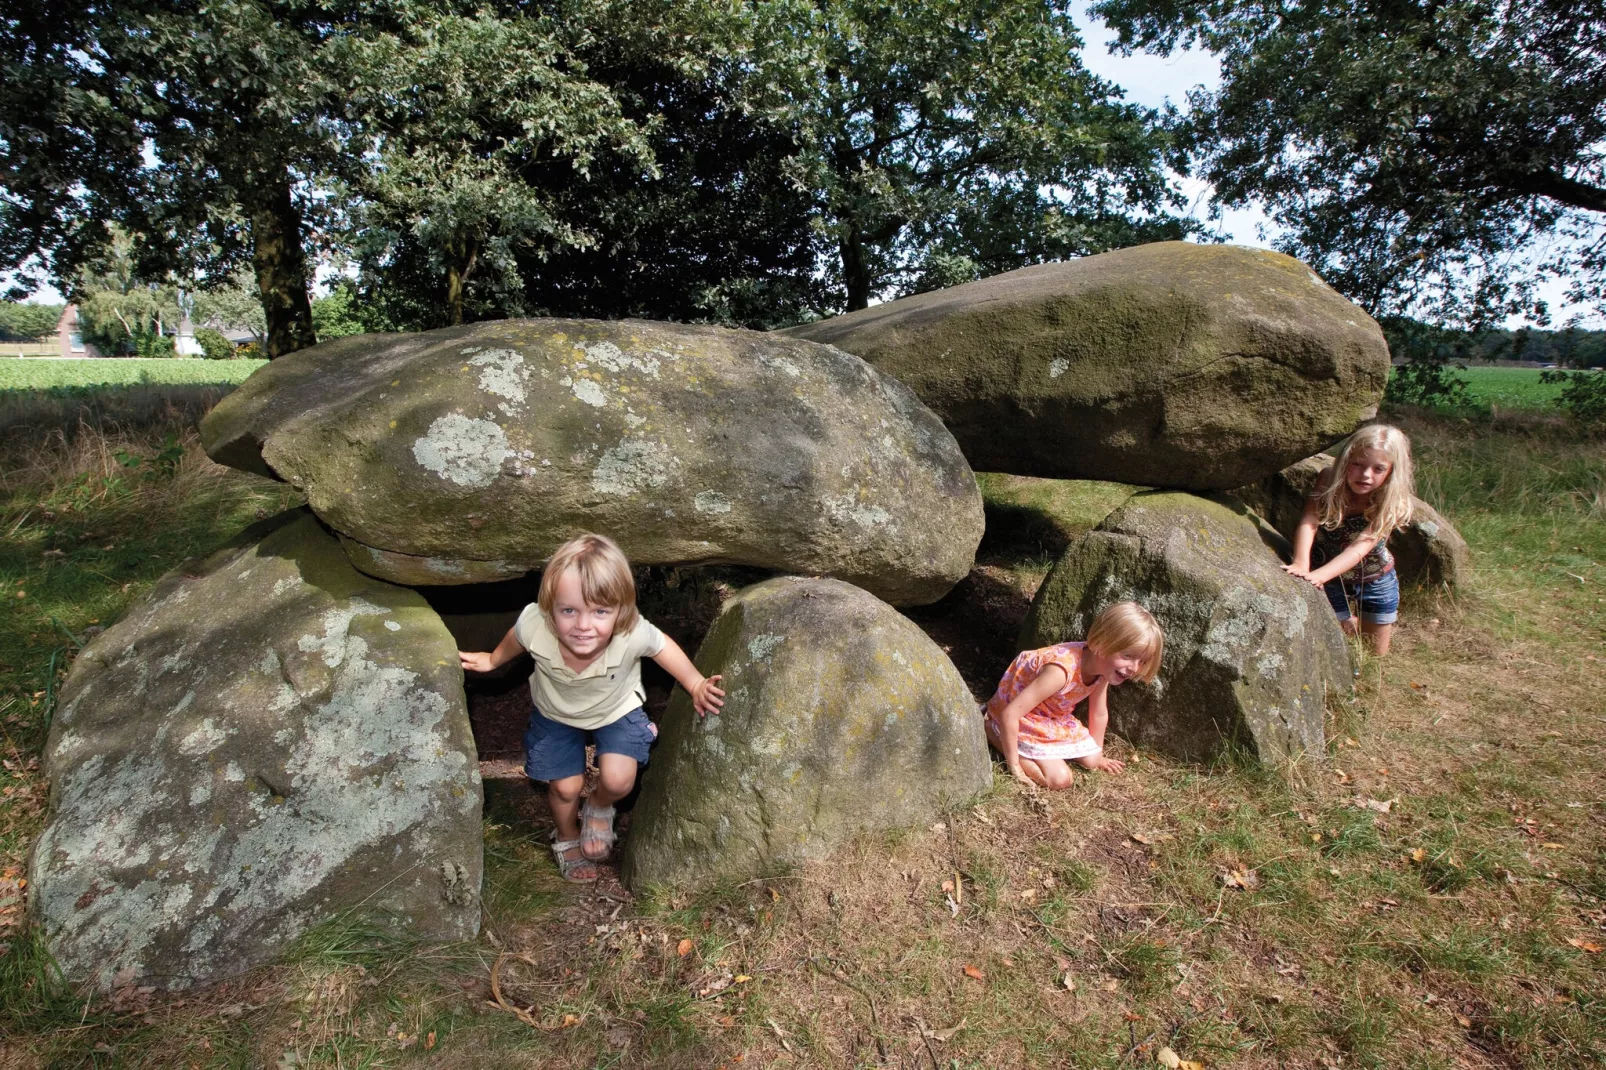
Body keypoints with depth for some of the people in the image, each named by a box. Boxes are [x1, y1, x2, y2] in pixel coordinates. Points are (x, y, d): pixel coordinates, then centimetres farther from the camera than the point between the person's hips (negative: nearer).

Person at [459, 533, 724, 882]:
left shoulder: (633, 634, -42)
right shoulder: (535, 625, -38)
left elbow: (663, 647, -16)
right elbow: (515, 639, -10)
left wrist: (696, 685, -14)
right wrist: (492, 660, 7)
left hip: (617, 710, -1)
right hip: (556, 713, 1)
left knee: (618, 780, -14)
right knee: (565, 787, 6)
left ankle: (599, 808, 24)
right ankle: (567, 839, 41)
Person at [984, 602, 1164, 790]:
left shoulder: (1103, 667, -14)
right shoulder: (1062, 670, -40)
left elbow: (1099, 714, 5)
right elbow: (1009, 714, -37)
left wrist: (1098, 755, 16)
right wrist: (1014, 766, -27)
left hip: (1052, 716, 8)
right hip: (1022, 718, -8)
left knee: (1090, 760, 7)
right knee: (1059, 779, -16)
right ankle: (989, 730, -3)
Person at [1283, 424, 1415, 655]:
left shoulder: (1390, 505, -26)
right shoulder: (1329, 481, -22)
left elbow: (1359, 549, -38)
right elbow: (1309, 522, -33)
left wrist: (1318, 575, -53)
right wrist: (1301, 564, -50)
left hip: (1375, 580, 0)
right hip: (1331, 580, 0)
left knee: (1376, 654, 17)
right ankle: (1347, 624, 39)